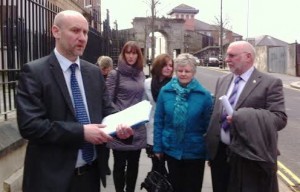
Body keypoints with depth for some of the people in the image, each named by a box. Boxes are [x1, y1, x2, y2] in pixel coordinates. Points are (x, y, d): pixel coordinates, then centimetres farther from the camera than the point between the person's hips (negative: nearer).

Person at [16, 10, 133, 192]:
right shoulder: (34, 71, -11)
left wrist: (119, 124, -12)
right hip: (54, 176, -5)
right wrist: (81, 132, -23)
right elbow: (29, 125, -18)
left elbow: (106, 110, 10)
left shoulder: (94, 72, 7)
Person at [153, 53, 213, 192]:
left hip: (195, 151, -1)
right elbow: (158, 121, 0)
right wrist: (158, 147, -1)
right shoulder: (165, 91, -5)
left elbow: (208, 124, -5)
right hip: (172, 149, 2)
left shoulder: (204, 95, -9)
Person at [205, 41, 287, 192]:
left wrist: (241, 117, -26)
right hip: (220, 154, 6)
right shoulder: (222, 81, 10)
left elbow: (280, 118, -18)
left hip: (249, 158, -5)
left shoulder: (270, 83, -9)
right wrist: (210, 149, 12)